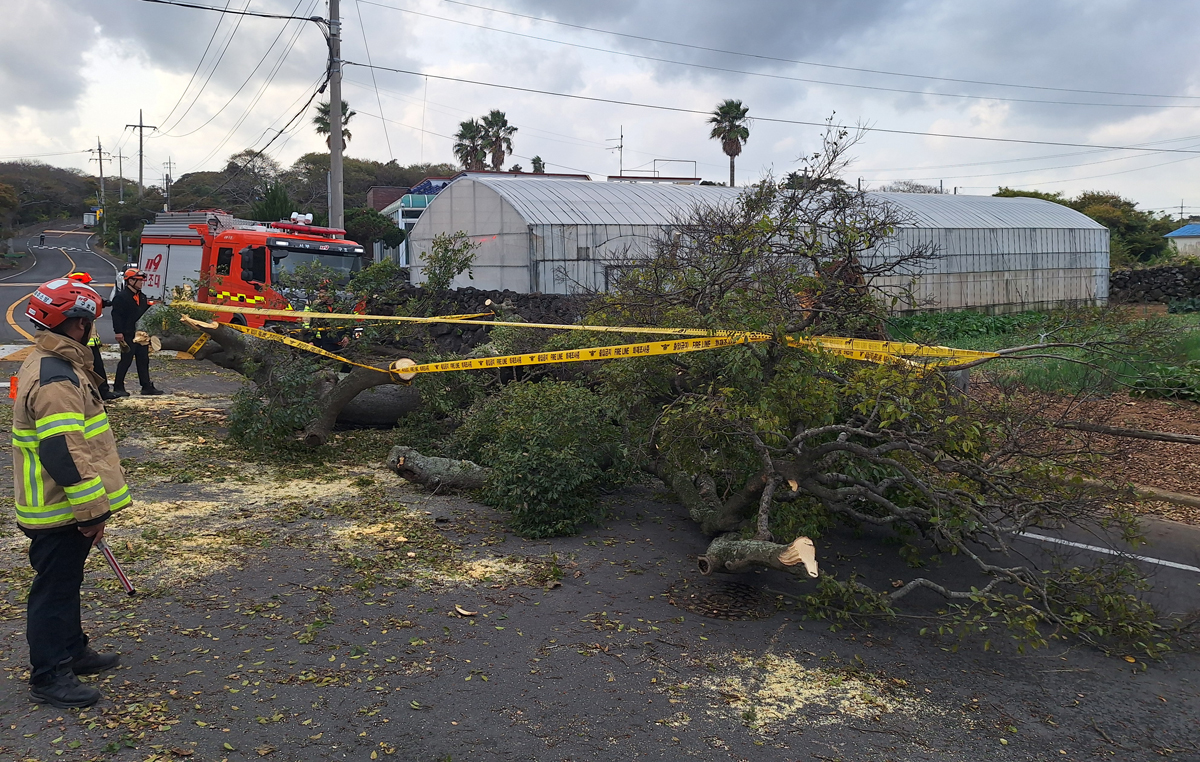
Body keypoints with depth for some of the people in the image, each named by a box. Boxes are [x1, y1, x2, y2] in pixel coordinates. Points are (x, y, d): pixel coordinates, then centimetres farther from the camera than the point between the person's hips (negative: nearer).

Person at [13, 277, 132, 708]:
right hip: (59, 511, -10)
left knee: (66, 583, 22)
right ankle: (49, 677, 14)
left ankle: (72, 651, 37)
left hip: (60, 508, 10)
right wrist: (92, 510, -23)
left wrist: (91, 506, 23)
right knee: (54, 590, 2)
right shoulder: (56, 379, -25)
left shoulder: (50, 365, 10)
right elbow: (63, 453, -29)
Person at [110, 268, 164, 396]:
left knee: (143, 360, 9)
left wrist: (149, 305, 6)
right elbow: (116, 316, -15)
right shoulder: (121, 297, -10)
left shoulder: (142, 296, 16)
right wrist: (119, 333, -20)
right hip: (128, 335, -8)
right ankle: (118, 388, 6)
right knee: (126, 361, -3)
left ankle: (147, 387, 13)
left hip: (141, 334, 8)